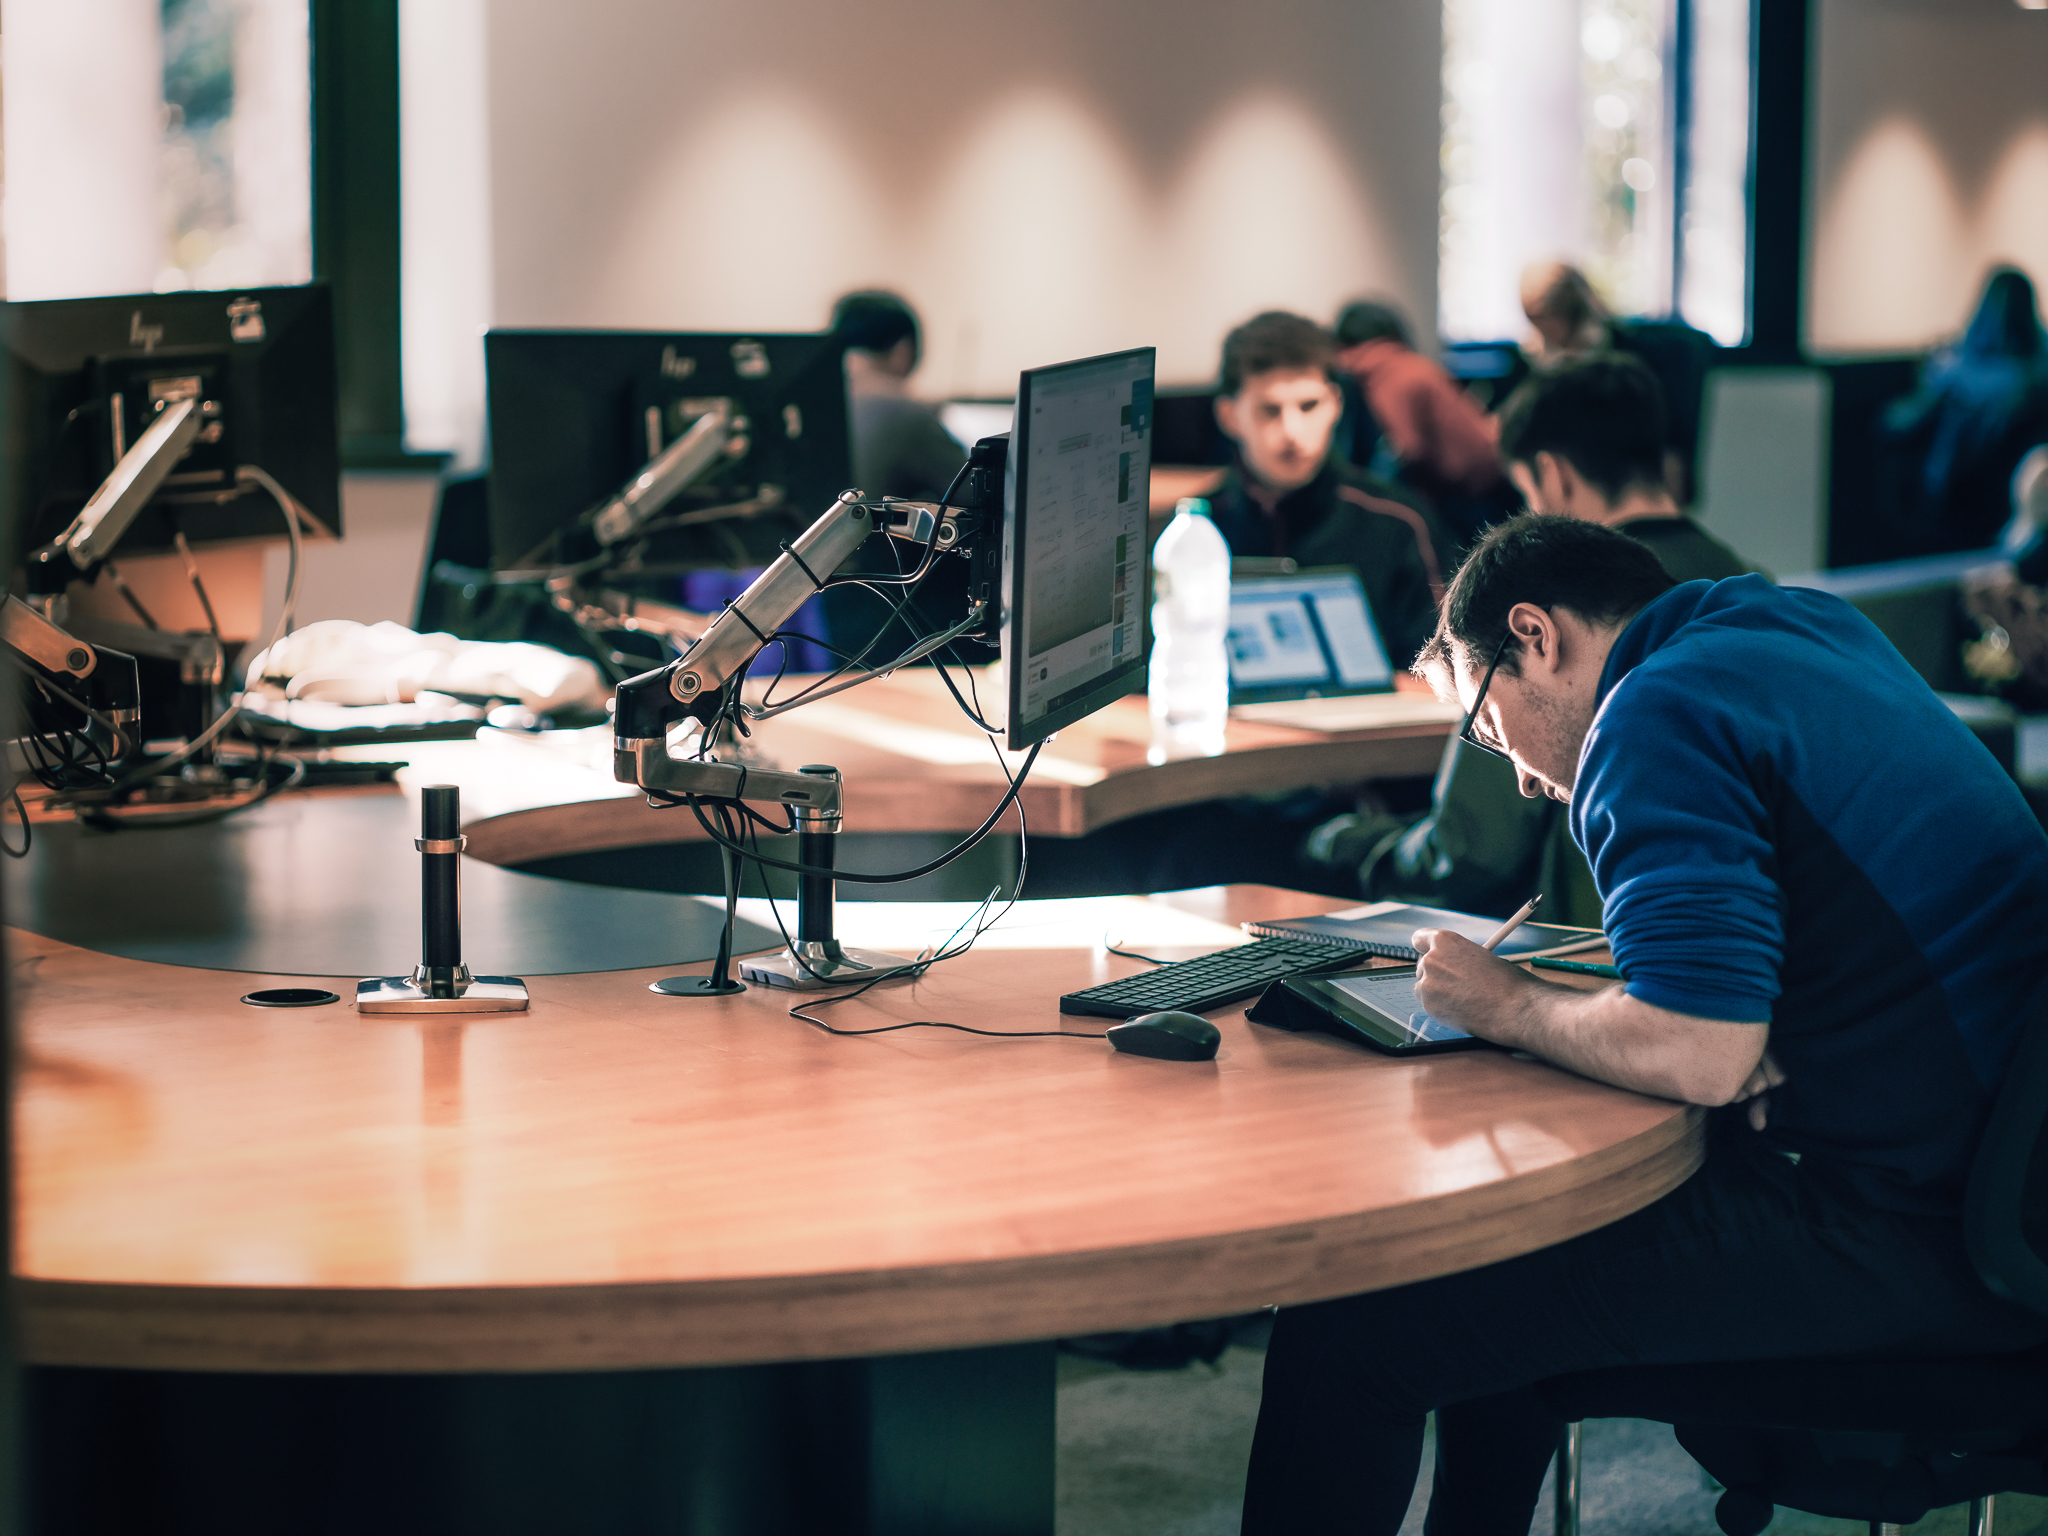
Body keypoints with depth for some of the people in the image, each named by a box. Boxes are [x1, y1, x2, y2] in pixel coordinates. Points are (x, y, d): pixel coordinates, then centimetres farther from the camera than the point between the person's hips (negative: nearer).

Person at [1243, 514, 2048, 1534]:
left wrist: (1509, 1008, -6)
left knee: (1346, 1330, -10)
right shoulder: (1814, 626, 17)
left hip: (1894, 1237, -11)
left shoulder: (1658, 715, -13)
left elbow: (1695, 1055, -23)